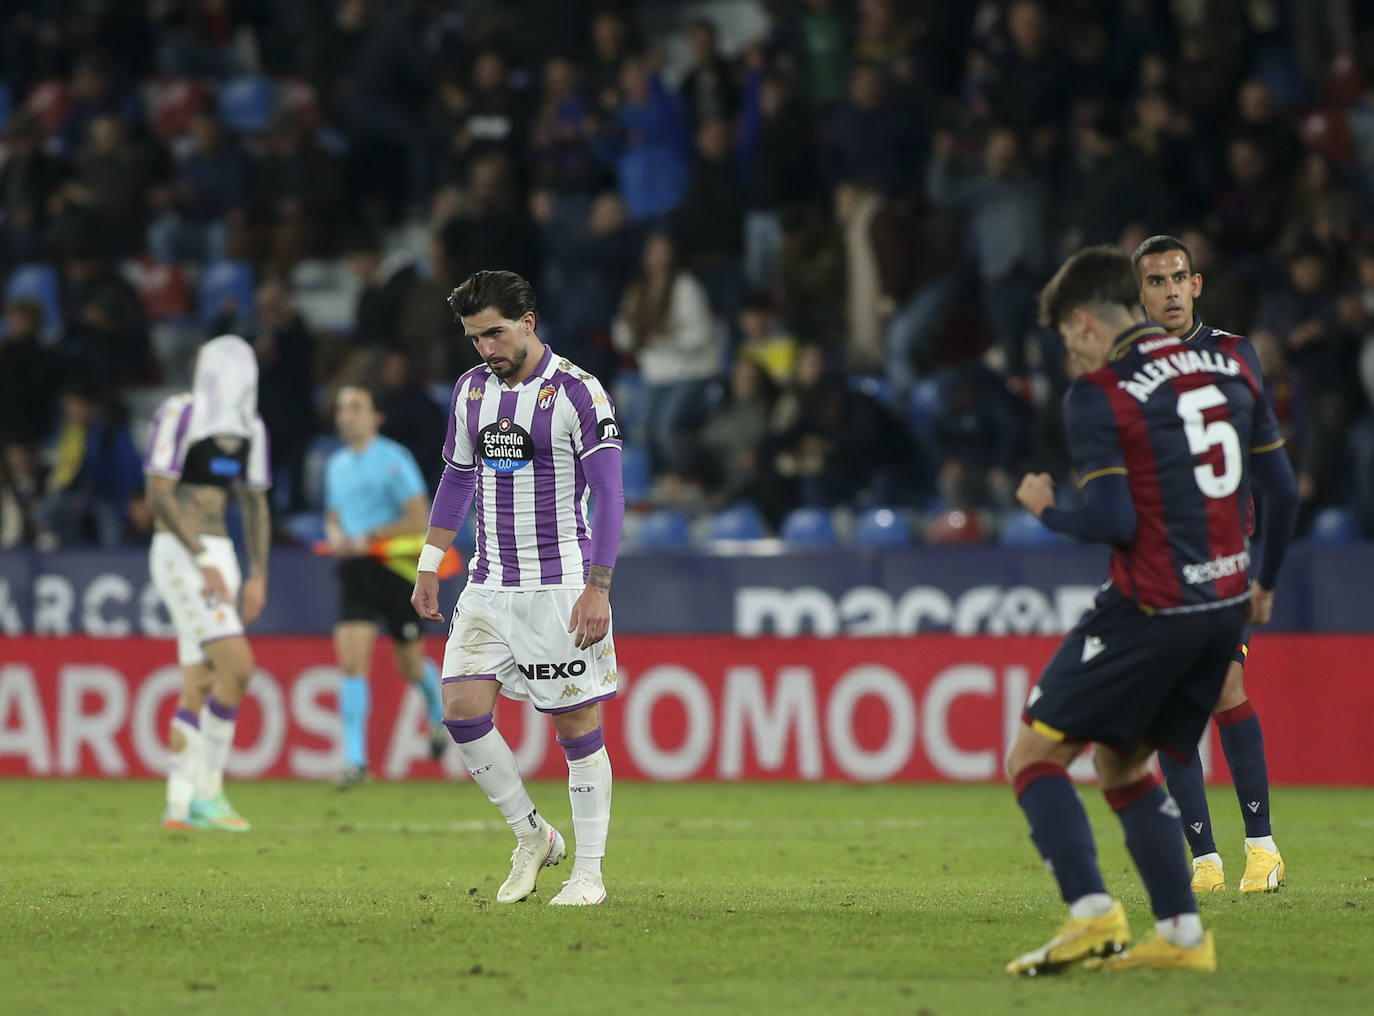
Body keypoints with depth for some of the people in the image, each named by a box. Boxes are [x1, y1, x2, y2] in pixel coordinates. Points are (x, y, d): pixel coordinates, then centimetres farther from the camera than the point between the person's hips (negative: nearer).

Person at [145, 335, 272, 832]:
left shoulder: (249, 430, 13)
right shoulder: (179, 416, -10)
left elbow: (255, 505, 20)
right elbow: (160, 495, -14)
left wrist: (258, 575, 12)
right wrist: (204, 560, -18)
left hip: (219, 554, 8)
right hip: (181, 552, -8)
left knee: (199, 684, 6)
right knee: (236, 665, -16)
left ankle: (179, 804, 9)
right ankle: (207, 790, -9)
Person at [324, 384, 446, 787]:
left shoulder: (394, 459, -9)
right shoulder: (336, 466, 11)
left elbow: (419, 517, -13)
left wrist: (371, 537, -18)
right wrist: (336, 536, 1)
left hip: (396, 569, -4)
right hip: (355, 572, 4)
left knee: (410, 665, 8)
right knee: (351, 660, -11)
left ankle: (438, 713, 42)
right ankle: (355, 757, -12)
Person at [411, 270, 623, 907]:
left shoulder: (577, 393, -10)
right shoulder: (472, 390, 9)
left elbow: (608, 494, -13)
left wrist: (597, 588, -20)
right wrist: (429, 567, 16)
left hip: (560, 586, -6)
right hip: (488, 586, 6)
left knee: (577, 726, -2)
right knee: (462, 709, -7)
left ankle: (588, 873, 7)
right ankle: (532, 837, 10)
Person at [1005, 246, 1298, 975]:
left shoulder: (1097, 394, -10)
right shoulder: (1230, 368, 10)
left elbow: (1111, 522, -16)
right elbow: (1282, 491, 14)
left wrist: (1046, 510, 4)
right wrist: (1263, 583, 27)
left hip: (1149, 609, -7)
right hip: (1226, 602, 7)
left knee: (1034, 755, 1)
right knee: (1121, 765, 19)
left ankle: (1092, 915, -15)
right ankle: (1181, 934, 11)